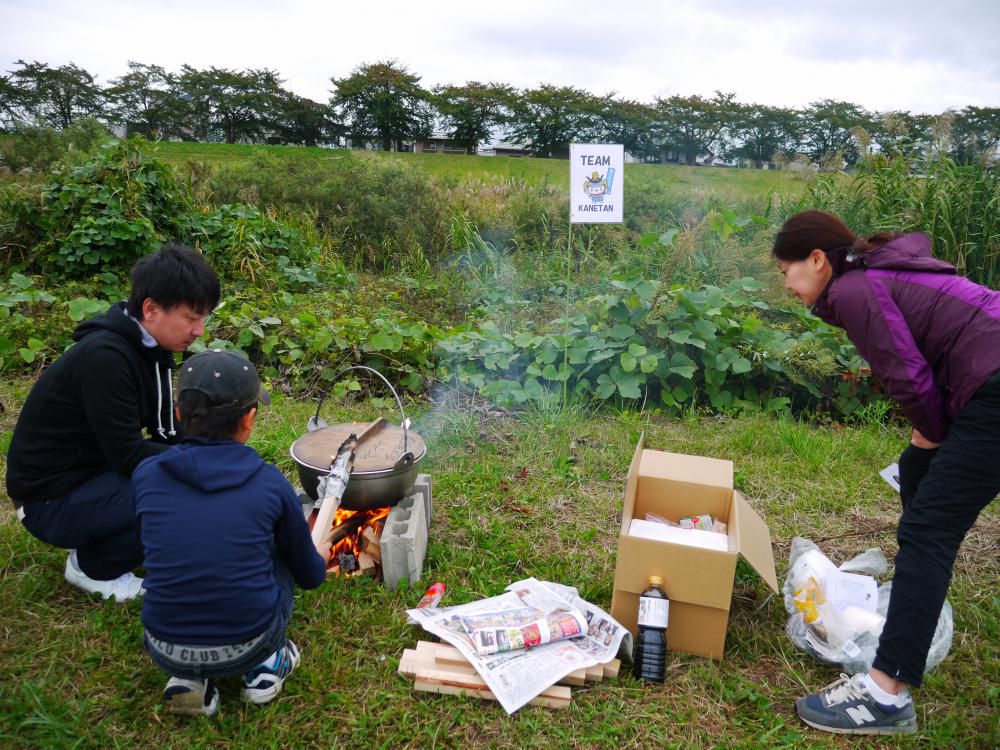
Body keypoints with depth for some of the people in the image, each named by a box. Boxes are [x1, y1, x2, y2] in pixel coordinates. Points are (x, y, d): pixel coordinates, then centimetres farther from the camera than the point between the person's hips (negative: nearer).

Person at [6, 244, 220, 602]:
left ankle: (94, 535, 10)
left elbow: (168, 431, 3)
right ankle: (93, 566, -1)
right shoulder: (105, 357, -28)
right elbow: (128, 455, -27)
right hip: (51, 499, -9)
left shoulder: (148, 346, -1)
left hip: (94, 466, 9)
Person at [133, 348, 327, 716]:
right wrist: (319, 560, 34)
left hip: (166, 651, 2)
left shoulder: (146, 476, -4)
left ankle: (189, 678, 14)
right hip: (247, 645, -1)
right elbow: (310, 575, 7)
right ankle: (263, 665, 14)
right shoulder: (270, 483, -7)